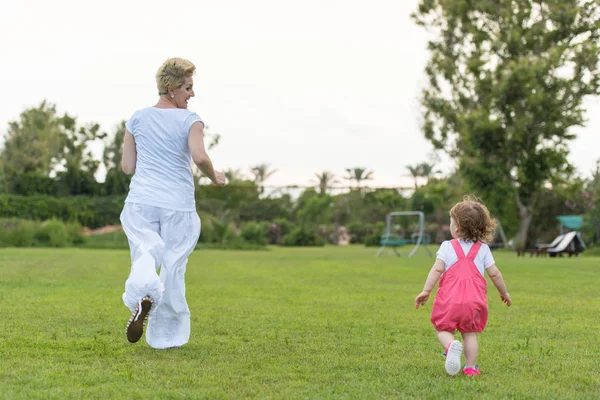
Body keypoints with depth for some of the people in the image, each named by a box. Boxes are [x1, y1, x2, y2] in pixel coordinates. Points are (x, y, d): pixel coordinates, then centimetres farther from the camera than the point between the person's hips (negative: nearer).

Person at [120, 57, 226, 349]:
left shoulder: (138, 119, 7)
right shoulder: (190, 120, -5)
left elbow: (127, 167, 8)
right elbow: (199, 157, -21)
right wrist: (215, 177, -2)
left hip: (141, 201, 2)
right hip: (178, 205, -2)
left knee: (145, 255, -2)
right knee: (173, 266, 10)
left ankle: (142, 296, -38)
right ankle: (167, 335, 17)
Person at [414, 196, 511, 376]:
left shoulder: (447, 246, 3)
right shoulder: (483, 249, 9)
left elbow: (437, 270, -6)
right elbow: (494, 274, 10)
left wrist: (426, 291, -4)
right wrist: (504, 293, 23)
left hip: (449, 300, -2)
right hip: (474, 300, 2)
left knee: (443, 329, 10)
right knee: (470, 333, 12)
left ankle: (451, 346, -21)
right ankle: (470, 367, 4)